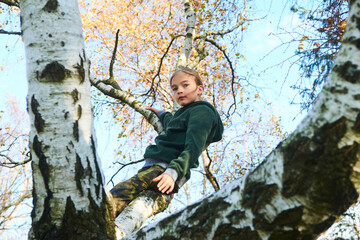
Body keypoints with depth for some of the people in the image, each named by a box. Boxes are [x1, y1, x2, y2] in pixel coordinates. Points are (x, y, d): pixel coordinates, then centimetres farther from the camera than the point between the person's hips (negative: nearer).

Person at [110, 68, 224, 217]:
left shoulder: (202, 111, 0)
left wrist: (173, 172, -28)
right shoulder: (184, 114, 29)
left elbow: (193, 149, -15)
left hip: (166, 167, -10)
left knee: (117, 195, -31)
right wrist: (161, 114, 68)